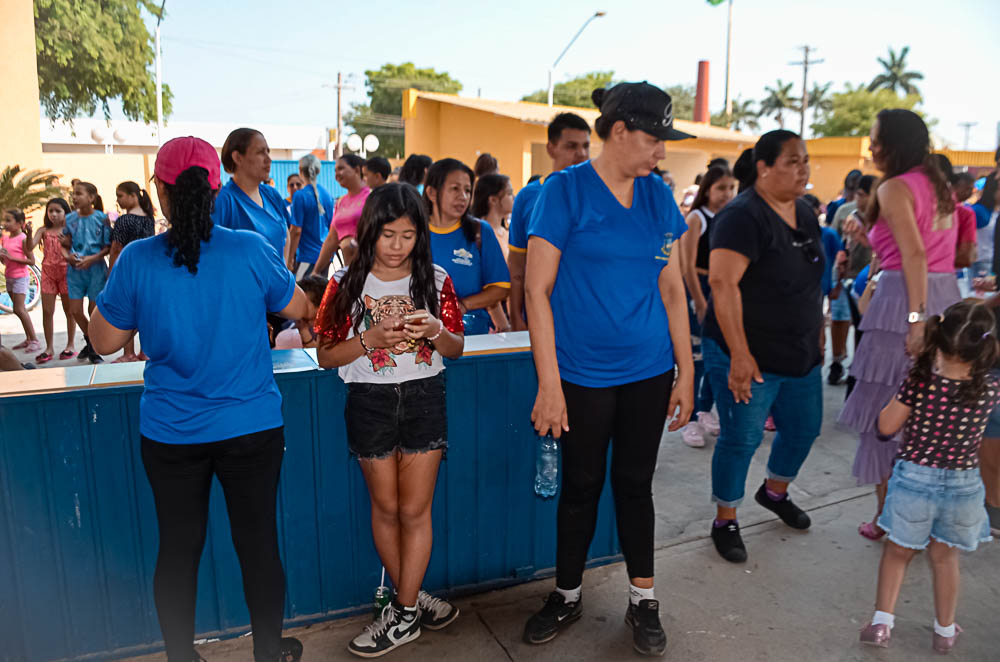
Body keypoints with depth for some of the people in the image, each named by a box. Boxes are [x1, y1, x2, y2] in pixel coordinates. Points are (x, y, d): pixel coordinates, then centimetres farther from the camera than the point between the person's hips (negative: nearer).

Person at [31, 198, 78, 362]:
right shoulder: (44, 231, 5)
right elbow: (30, 247, -6)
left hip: (66, 272, -2)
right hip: (48, 273, 2)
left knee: (69, 310, 6)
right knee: (47, 311, 1)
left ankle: (71, 345, 16)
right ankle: (49, 348, 8)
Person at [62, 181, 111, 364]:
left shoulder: (101, 218, -5)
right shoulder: (69, 219, 5)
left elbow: (108, 246, -5)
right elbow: (66, 245, 12)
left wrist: (93, 258, -18)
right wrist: (68, 256, -9)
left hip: (96, 268, -3)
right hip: (75, 270, 4)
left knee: (94, 309, 3)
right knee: (75, 310, 4)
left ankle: (94, 348, 19)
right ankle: (89, 341, 29)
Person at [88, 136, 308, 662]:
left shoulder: (136, 260, -10)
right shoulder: (251, 250, -11)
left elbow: (104, 340, 1)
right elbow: (298, 309, 4)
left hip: (171, 435, 1)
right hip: (252, 426, 0)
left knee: (177, 549, 16)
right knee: (258, 541, 14)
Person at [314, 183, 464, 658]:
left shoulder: (435, 280, 0)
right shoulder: (347, 284, -3)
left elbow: (456, 348, 6)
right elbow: (326, 356, -2)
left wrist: (435, 331, -16)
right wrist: (370, 339, -19)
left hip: (424, 399, 0)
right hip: (370, 401, 0)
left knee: (414, 510, 4)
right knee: (385, 508, 11)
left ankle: (403, 612, 19)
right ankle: (413, 600, 30)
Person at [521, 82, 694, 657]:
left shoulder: (659, 196, 5)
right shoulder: (565, 190, -9)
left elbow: (672, 288, 9)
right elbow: (537, 289, -11)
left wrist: (686, 371, 7)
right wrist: (549, 384, -14)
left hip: (649, 371, 4)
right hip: (583, 373, -3)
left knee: (635, 482, 15)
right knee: (582, 485, 10)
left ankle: (644, 600, 32)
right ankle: (568, 596, 33)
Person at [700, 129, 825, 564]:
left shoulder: (805, 214, 9)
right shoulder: (743, 216, -18)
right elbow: (723, 283, -26)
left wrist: (817, 337, 17)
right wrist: (739, 354, -28)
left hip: (801, 355, 8)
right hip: (750, 357, -8)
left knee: (804, 429, 19)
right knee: (742, 438, 1)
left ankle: (775, 492, 46)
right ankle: (725, 523, 21)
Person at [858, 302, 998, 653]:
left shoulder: (918, 381, -20)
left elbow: (886, 427, -11)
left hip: (914, 479, -2)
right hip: (963, 485, 2)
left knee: (898, 552, 17)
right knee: (945, 558, 21)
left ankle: (882, 622, 15)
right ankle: (945, 631, 36)